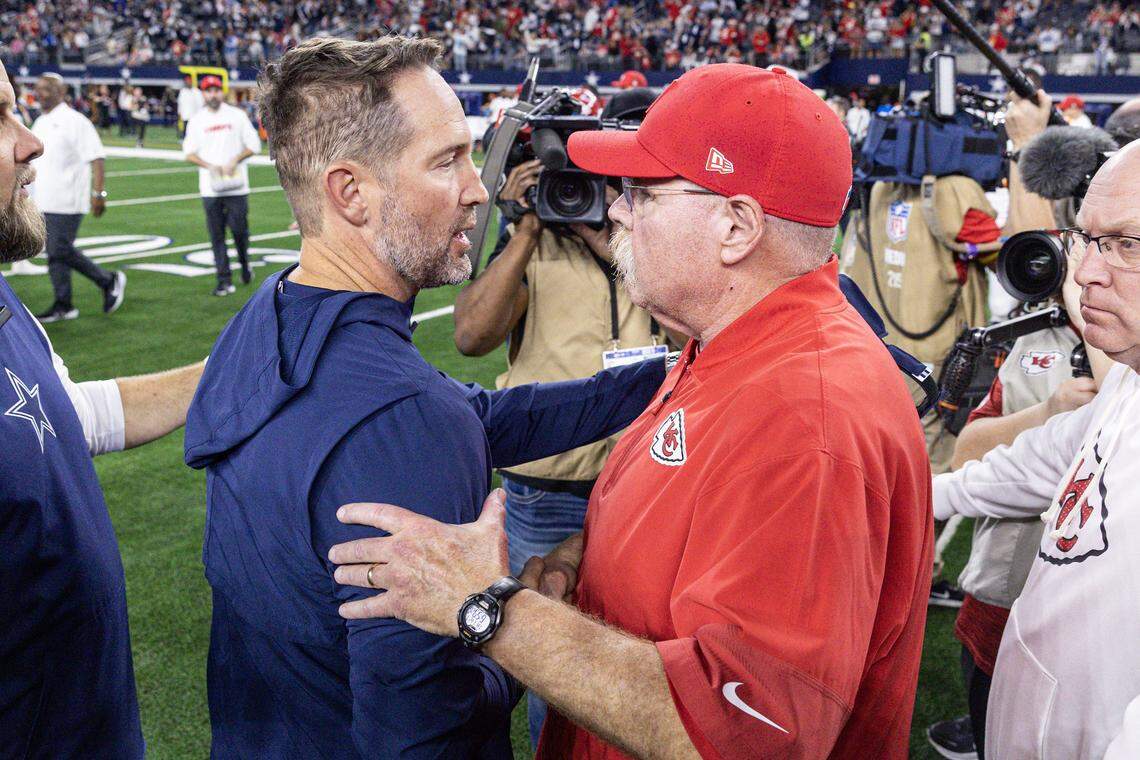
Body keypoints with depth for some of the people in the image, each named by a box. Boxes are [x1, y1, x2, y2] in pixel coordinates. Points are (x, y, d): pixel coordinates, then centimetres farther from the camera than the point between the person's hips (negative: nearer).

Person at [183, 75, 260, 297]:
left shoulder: (237, 115, 5)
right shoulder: (196, 120, 9)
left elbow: (254, 145, 4)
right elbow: (189, 153, 7)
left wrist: (235, 160, -11)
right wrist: (209, 166, -10)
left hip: (237, 186, -1)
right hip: (210, 188, 2)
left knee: (239, 229, -3)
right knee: (216, 235, 0)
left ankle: (245, 264, 24)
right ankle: (225, 281, 2)